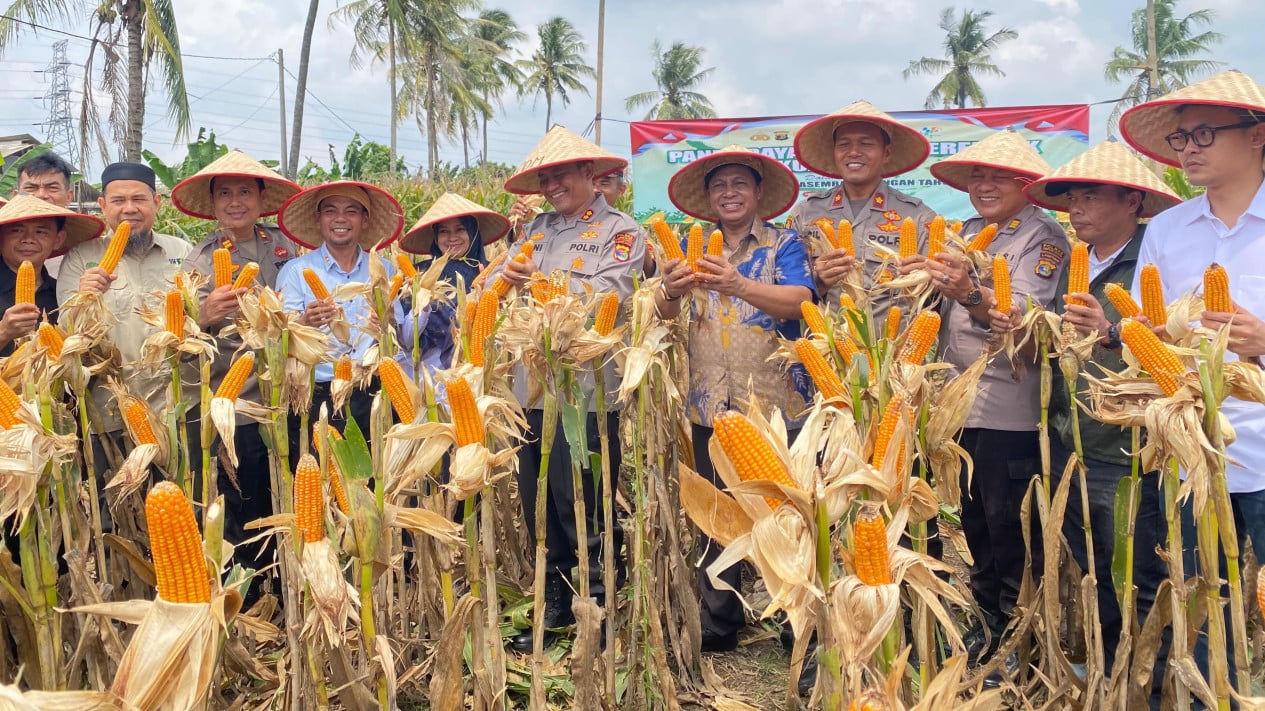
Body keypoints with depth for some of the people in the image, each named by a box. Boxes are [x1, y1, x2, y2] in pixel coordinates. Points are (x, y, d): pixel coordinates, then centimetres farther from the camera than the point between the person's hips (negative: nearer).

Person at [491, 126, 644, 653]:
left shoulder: (620, 232, 2)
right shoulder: (538, 229, 20)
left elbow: (607, 295, -14)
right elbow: (495, 281, 11)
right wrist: (505, 275, -12)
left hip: (586, 392, -6)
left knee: (583, 510, -4)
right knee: (537, 506, 11)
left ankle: (598, 611, 10)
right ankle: (555, 605, 24)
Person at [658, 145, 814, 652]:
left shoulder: (783, 244, 3)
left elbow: (798, 301, -15)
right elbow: (664, 312, 2)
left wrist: (739, 285, -32)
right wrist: (673, 289, -22)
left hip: (775, 403, -3)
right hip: (710, 406, 4)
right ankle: (718, 623, 18)